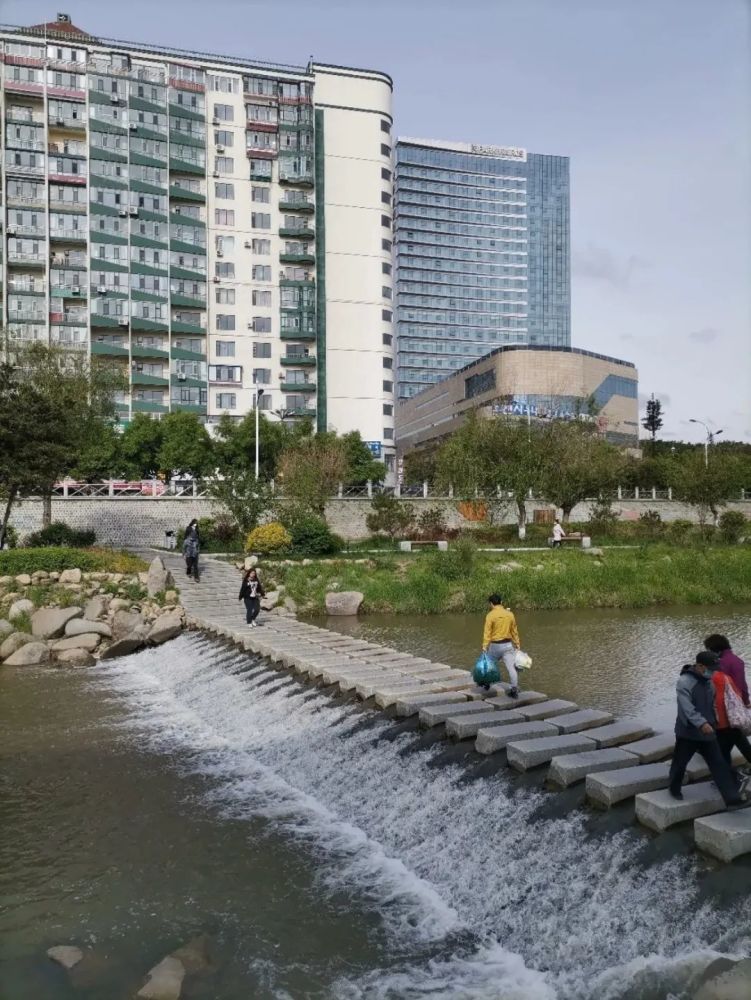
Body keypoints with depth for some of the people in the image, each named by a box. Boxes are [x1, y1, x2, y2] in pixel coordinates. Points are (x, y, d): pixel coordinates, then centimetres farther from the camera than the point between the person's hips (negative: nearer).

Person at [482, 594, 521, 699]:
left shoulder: (490, 615, -10)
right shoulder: (510, 614, 3)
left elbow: (487, 632, -14)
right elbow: (514, 631, 10)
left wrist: (485, 647, -13)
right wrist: (517, 644, 18)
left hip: (495, 645, -3)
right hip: (508, 644, 3)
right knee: (511, 667, -1)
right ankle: (514, 690, -7)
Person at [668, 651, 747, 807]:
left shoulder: (708, 682, 6)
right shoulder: (684, 682, -20)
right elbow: (687, 707, -29)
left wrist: (713, 721, 20)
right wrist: (701, 723, -38)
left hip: (708, 732, 6)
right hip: (688, 732, -6)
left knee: (719, 765, 2)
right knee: (680, 762, 10)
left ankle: (732, 798, 3)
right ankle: (674, 789, 31)